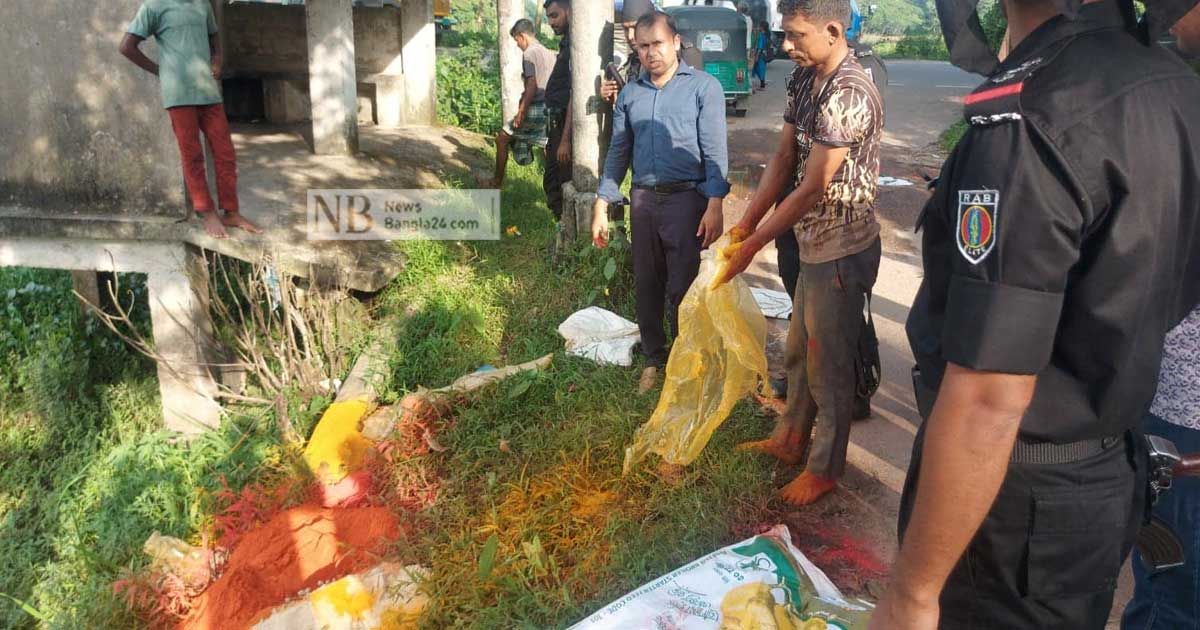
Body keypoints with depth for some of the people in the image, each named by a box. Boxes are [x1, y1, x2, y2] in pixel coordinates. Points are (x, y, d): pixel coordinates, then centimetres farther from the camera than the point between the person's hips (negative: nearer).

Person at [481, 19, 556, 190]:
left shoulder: (529, 53, -11)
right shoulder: (549, 53, 14)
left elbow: (532, 84, -20)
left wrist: (521, 111, -19)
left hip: (535, 109, -8)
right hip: (548, 109, 8)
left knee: (502, 138, 7)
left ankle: (497, 182, 13)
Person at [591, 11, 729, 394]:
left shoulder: (703, 87, -1)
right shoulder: (629, 94, 12)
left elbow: (715, 150, -6)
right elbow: (618, 152, 15)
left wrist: (715, 204, -16)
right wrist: (602, 205, 9)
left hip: (687, 198, -4)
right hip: (644, 199, 4)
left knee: (681, 289, -1)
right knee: (646, 285, 11)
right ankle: (654, 358, 26)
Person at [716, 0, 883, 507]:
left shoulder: (848, 95, -24)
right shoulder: (804, 79, 4)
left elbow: (812, 189, -23)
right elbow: (783, 159, 6)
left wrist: (752, 246, -17)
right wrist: (745, 225, -1)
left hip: (841, 250, -9)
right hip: (813, 242, 9)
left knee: (828, 361, 6)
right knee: (799, 350, 21)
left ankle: (825, 469, 24)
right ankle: (789, 440, 40)